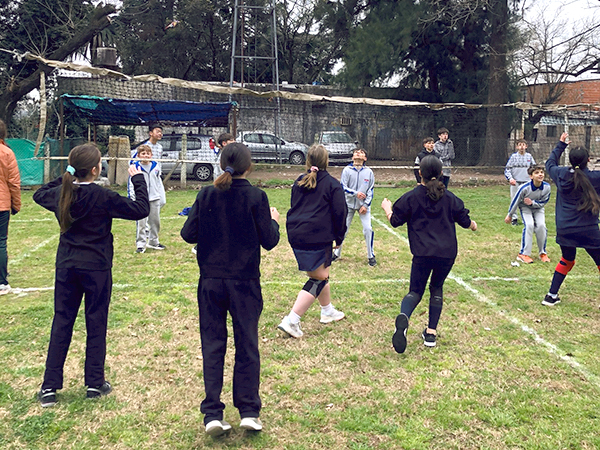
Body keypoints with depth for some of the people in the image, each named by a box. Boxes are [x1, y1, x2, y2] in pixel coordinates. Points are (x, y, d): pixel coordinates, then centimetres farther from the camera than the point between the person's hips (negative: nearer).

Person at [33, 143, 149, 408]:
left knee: (61, 323, 9)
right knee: (96, 324, 7)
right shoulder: (103, 197, -15)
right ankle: (95, 383, 15)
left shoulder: (61, 193, 0)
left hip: (66, 265, 4)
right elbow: (141, 209, -9)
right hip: (96, 267, -4)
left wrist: (65, 178, 22)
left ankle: (49, 387, 11)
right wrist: (138, 180, 1)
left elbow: (39, 195, 23)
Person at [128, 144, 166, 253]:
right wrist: (132, 198, -12)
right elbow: (131, 184, -4)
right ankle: (140, 244, 3)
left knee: (155, 221, 13)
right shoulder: (135, 167, -6)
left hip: (154, 199, 5)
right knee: (141, 223, -3)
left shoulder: (156, 166, 7)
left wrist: (162, 198, 14)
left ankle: (153, 242, 28)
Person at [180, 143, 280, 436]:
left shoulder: (206, 195, -2)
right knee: (247, 345, 10)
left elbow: (188, 234, 2)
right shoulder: (256, 196, -9)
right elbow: (269, 241, -7)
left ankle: (213, 414, 8)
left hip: (211, 282, 2)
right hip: (244, 283, -2)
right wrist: (274, 221, 13)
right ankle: (249, 412, 14)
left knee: (212, 345, 9)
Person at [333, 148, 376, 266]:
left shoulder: (369, 172, 1)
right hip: (349, 204, 0)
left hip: (363, 205, 0)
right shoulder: (347, 170, -2)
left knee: (368, 229, -8)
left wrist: (366, 205, -8)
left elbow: (371, 190, 2)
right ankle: (336, 253, 23)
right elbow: (343, 187, -6)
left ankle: (371, 256, 7)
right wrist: (355, 193, -21)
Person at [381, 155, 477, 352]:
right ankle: (431, 332, 17)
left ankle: (403, 317, -28)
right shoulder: (450, 197, 5)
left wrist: (387, 208, 26)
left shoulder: (411, 197, -2)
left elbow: (395, 221, 5)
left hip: (423, 253, -2)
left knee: (416, 291, 6)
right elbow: (465, 221, 14)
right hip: (447, 253, 2)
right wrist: (473, 225, 38)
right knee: (436, 288, 22)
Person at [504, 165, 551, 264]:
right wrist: (509, 215, -7)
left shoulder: (546, 187, -24)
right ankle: (524, 254, -15)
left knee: (541, 226, -18)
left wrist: (532, 203, -30)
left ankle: (543, 253, 1)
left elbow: (543, 202, -11)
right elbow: (515, 201, -17)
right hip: (525, 208, -3)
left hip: (538, 208, 3)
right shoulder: (524, 188, -31)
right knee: (529, 225, -24)